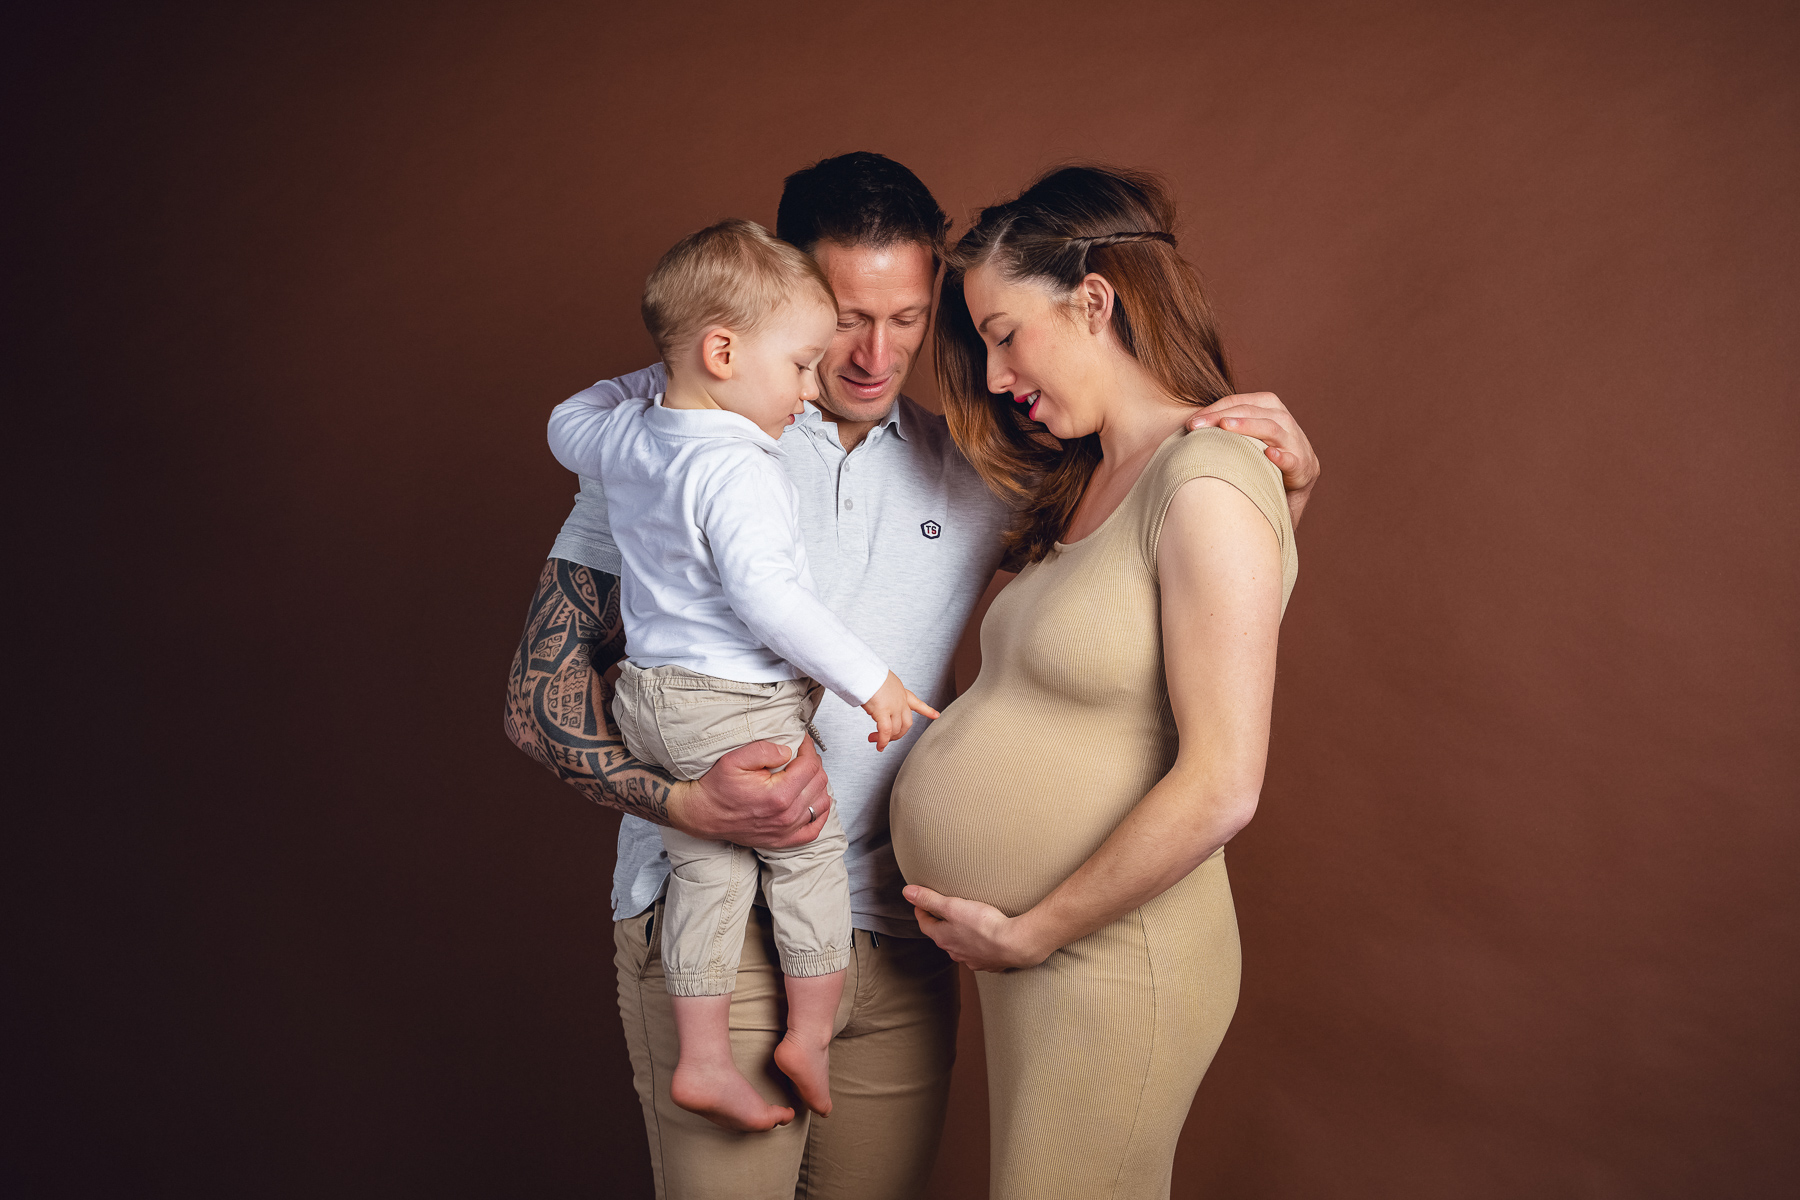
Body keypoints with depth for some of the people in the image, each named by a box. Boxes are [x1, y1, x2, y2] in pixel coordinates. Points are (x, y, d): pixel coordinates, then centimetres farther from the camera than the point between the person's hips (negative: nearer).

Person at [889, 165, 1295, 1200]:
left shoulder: (1209, 484, -17)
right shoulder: (1089, 487, 12)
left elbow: (1220, 787, -22)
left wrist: (1027, 933, -14)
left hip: (1113, 962, -8)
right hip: (1032, 952, 8)